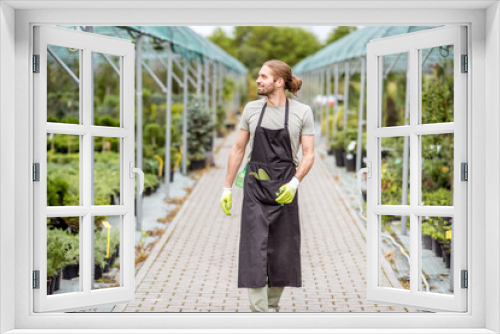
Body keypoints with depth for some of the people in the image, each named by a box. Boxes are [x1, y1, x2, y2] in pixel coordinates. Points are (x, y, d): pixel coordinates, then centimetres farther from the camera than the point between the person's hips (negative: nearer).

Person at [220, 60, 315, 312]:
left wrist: (294, 183, -20)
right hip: (255, 188, 1)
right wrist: (227, 188, 8)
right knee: (255, 248, -7)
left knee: (282, 252, 7)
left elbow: (309, 154, -4)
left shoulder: (302, 112, -2)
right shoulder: (252, 109, 4)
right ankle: (259, 310, -4)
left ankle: (272, 305, 26)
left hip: (284, 190, 0)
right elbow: (238, 149, 10)